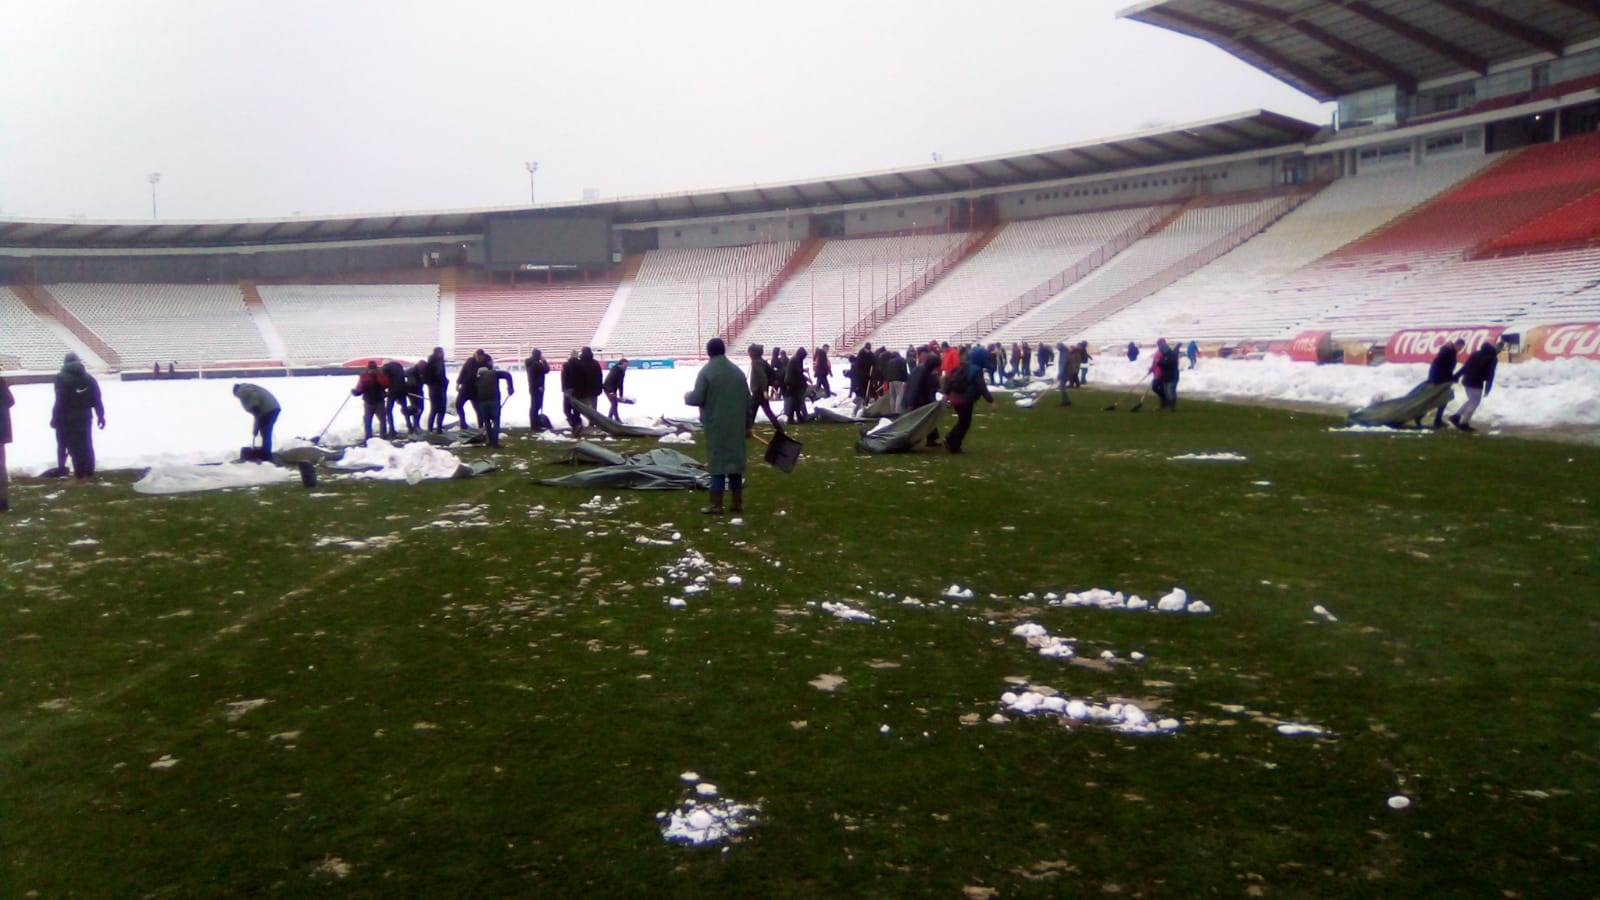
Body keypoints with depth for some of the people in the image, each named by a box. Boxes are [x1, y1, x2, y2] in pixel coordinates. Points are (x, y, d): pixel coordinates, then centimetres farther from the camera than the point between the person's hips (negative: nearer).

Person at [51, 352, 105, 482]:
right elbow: (97, 400, 5)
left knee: (74, 447, -1)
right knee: (87, 445, 13)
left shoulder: (61, 378, -7)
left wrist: (55, 418, -8)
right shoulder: (88, 377, 8)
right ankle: (89, 472, 18)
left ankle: (80, 475, 0)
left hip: (68, 419, -5)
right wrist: (101, 416, 10)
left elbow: (59, 401, -13)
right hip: (84, 417, 5)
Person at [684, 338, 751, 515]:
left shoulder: (706, 371, -8)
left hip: (716, 425, -4)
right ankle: (738, 503, 13)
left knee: (717, 461, -1)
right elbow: (747, 401, 11)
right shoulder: (737, 371, 10)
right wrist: (748, 425, 17)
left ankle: (716, 505, -1)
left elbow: (697, 398, -14)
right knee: (735, 460, 10)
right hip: (736, 425, 5)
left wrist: (687, 396, 9)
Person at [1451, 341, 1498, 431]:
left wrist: (1456, 376, 16)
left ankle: (1456, 417, 15)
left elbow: (1465, 366, 15)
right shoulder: (1493, 358, -2)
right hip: (1476, 382, -7)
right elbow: (1490, 375, -9)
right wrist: (1487, 388, -11)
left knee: (1472, 401, 21)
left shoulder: (1476, 353, 16)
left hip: (1466, 380, 7)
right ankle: (1464, 423, 1)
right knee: (1474, 402, 3)